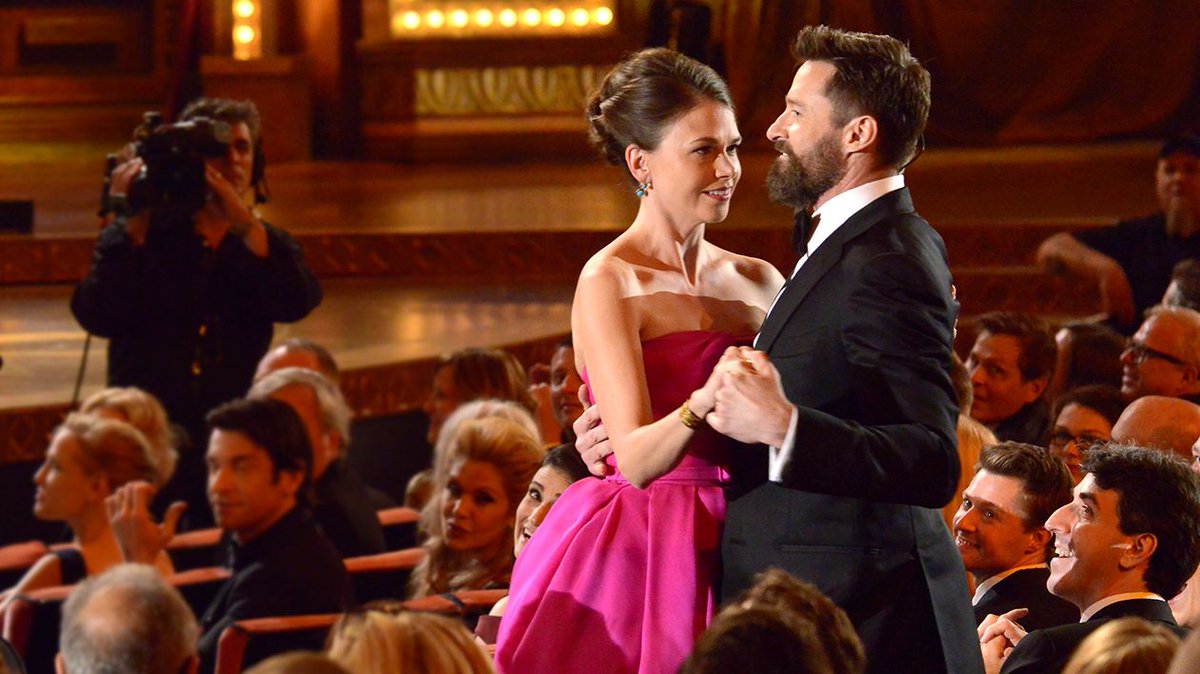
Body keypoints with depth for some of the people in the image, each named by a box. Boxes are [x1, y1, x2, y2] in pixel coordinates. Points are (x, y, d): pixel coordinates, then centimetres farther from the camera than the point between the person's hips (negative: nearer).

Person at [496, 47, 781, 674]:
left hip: (731, 550, 5)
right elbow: (635, 459, -18)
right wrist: (703, 405, -37)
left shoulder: (758, 282, 10)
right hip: (635, 555, -5)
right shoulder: (608, 283, -8)